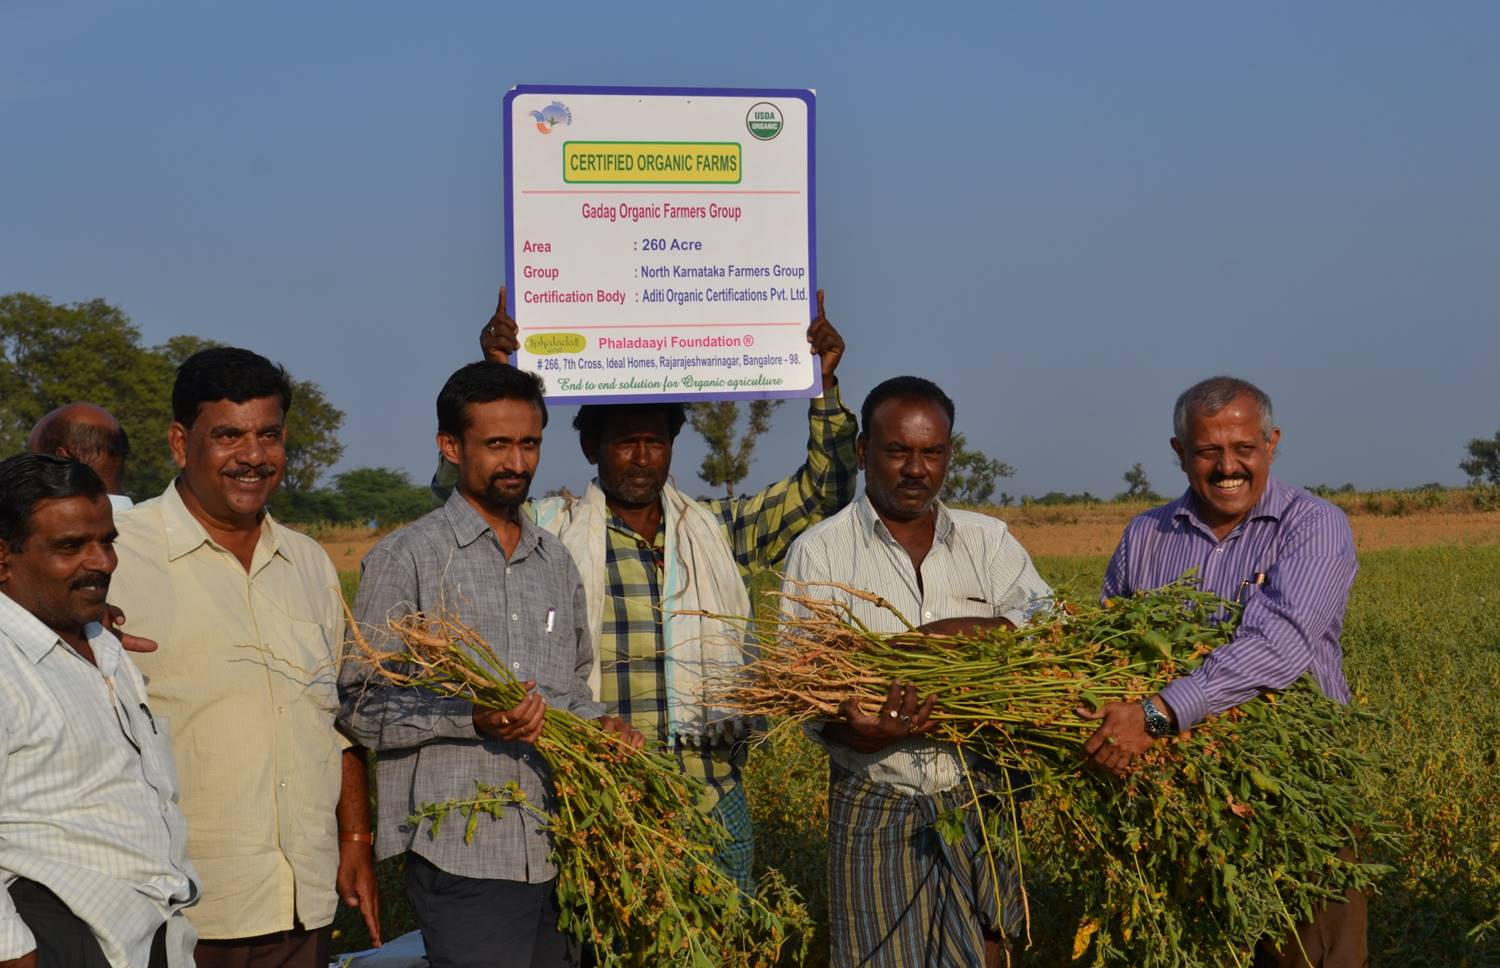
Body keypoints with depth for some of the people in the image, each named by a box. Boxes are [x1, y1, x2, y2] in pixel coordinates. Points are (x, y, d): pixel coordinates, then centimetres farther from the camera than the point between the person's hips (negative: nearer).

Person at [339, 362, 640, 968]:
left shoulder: (555, 561, 17)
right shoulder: (404, 559, -2)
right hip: (464, 856, -6)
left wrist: (600, 726, 3)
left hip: (560, 854, 6)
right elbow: (360, 708, -7)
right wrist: (473, 719, -20)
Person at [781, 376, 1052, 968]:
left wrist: (923, 637, -21)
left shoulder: (987, 540, 8)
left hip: (979, 800, 2)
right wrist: (854, 733, -29)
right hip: (875, 806, -2)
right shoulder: (820, 552, 0)